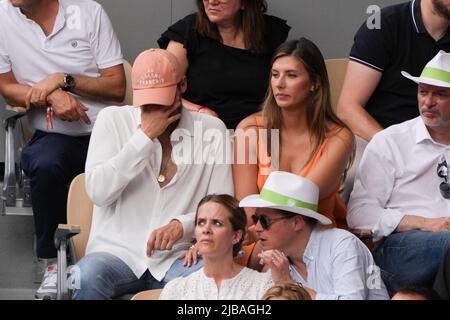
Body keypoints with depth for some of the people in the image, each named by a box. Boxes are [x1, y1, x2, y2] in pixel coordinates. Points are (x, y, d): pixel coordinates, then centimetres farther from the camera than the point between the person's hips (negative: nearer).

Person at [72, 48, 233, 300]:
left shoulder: (212, 129, 7)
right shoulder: (113, 120, 5)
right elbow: (98, 192, -8)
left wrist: (182, 225, -16)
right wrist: (145, 136, -10)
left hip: (178, 257, 1)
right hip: (117, 252, 0)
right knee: (85, 279, -35)